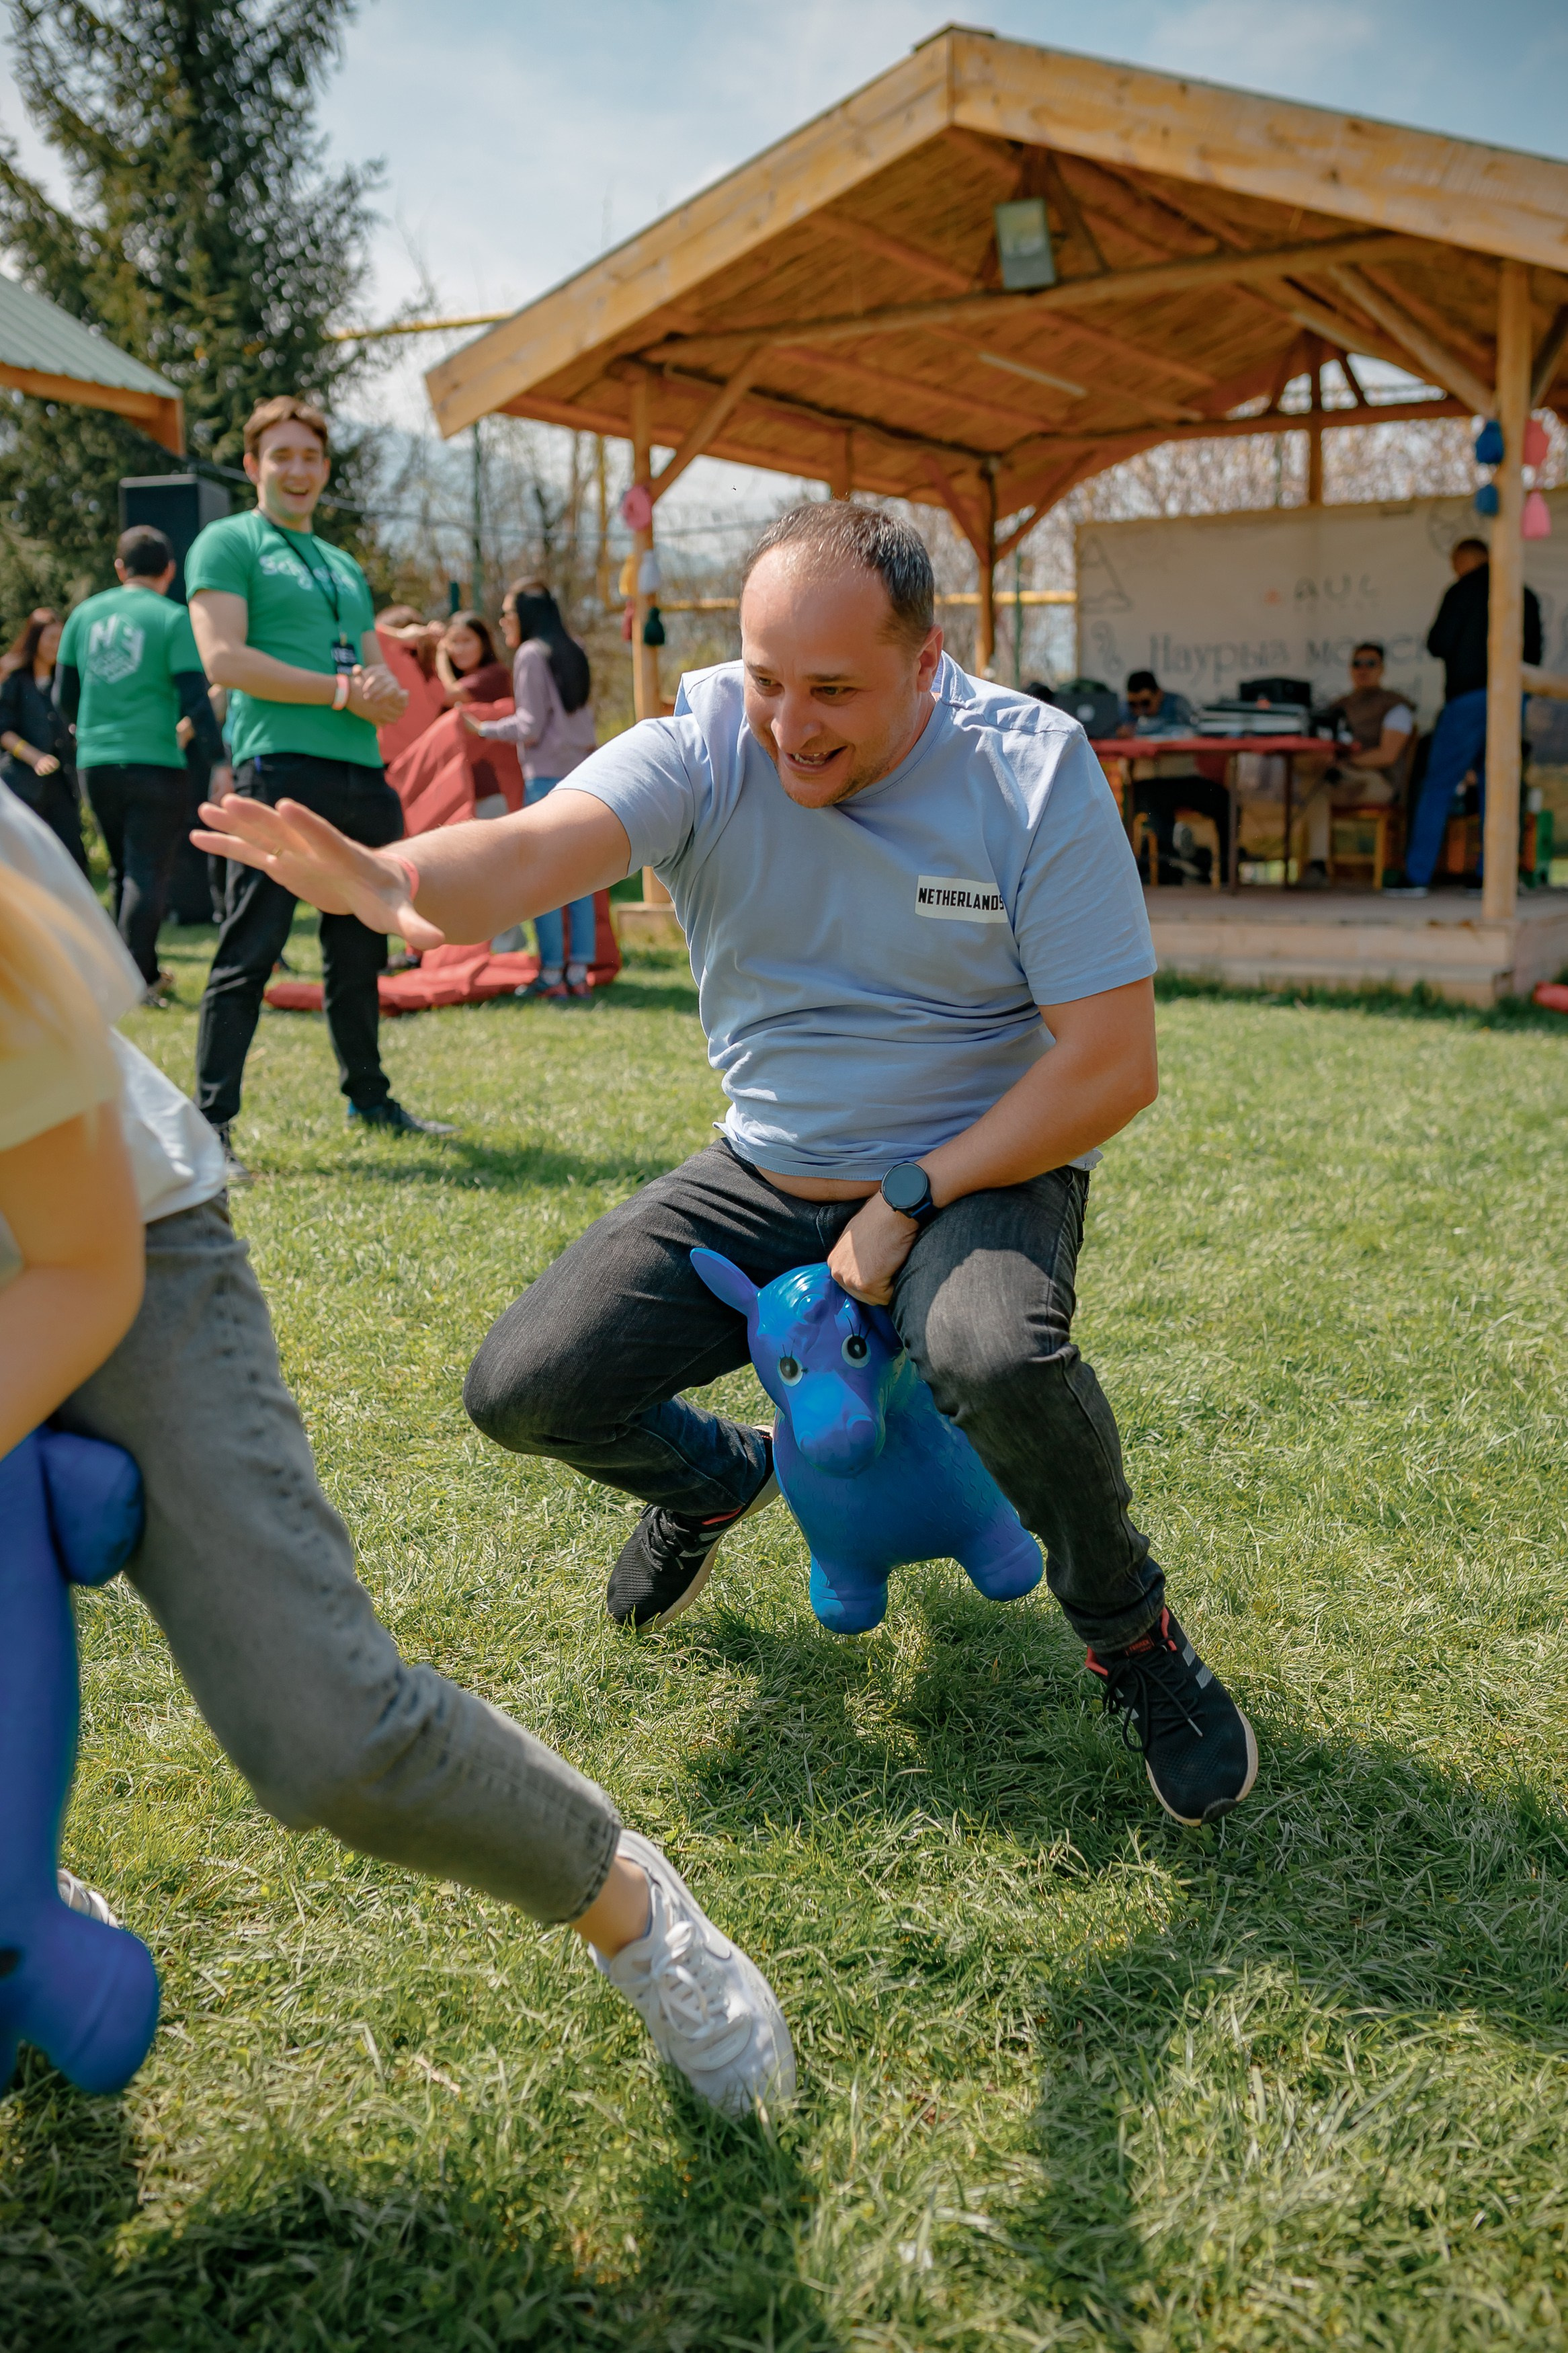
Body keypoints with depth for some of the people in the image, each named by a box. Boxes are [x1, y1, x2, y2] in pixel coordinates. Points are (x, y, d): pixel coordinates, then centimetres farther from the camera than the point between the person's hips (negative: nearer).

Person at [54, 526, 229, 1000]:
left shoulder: (85, 614, 9)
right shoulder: (173, 619, -6)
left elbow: (64, 696, 14)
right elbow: (194, 698, -13)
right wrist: (217, 762, -11)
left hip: (95, 764, 5)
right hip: (154, 762, -5)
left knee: (123, 871, 18)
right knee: (148, 874, -3)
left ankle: (142, 972, 25)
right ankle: (136, 977, -10)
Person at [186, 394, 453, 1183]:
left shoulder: (345, 566, 25)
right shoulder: (228, 543, 4)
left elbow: (379, 673, 23)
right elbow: (223, 658, -9)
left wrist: (385, 688, -3)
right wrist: (340, 691, -12)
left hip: (363, 774, 7)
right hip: (281, 769, -7)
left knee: (359, 952, 14)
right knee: (249, 952, -9)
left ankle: (369, 1097, 27)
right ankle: (211, 1121, -6)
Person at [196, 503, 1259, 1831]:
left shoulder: (1031, 771, -17)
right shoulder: (711, 743, -12)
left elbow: (1113, 1067, -18)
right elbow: (539, 847, -32)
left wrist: (911, 1202, -20)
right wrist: (389, 878, -55)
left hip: (982, 1172, -3)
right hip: (768, 1179, 4)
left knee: (996, 1358, -38)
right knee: (524, 1392, -7)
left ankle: (1129, 1629, -4)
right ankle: (719, 1480, 29)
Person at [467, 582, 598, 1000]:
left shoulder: (531, 654, -6)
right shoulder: (573, 653, 15)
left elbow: (530, 727, -10)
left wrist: (483, 729, 0)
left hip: (547, 775, -7)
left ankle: (551, 975, -4)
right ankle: (579, 972, 6)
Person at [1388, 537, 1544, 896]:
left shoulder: (1463, 591, -3)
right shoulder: (1525, 596, 13)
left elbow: (1438, 644, -7)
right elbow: (1534, 653, 16)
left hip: (1469, 695, -5)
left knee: (1438, 785, -2)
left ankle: (1416, 876, -6)